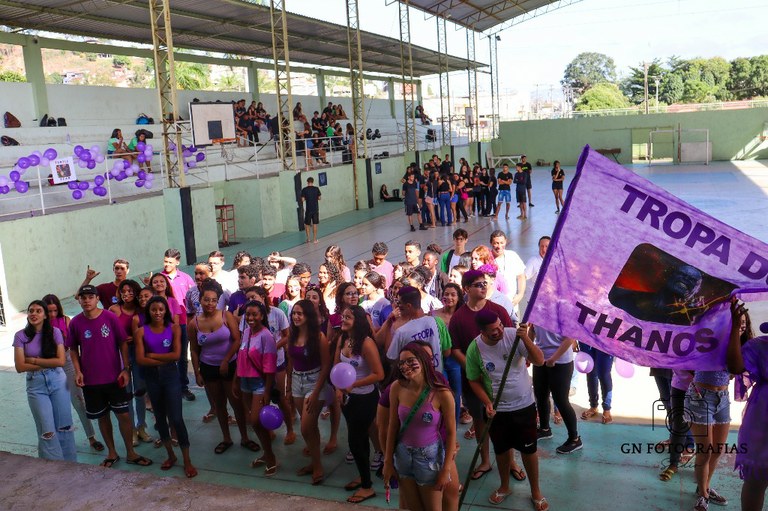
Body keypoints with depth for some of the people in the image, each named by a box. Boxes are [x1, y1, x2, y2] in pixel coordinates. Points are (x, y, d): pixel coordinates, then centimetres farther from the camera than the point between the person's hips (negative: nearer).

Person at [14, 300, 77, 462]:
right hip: (35, 385, 0)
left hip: (58, 381, 0)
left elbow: (61, 361, -9)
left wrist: (34, 360, -11)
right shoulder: (21, 336, -2)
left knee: (64, 427, 6)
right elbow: (20, 367, -7)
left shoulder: (55, 332, -3)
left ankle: (70, 465, 19)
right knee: (47, 431, 0)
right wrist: (48, 363, -9)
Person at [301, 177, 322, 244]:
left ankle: (308, 238, 14)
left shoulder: (304, 190, -7)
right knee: (314, 224, 7)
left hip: (308, 209, -1)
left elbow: (302, 200, -8)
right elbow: (319, 198, 1)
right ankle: (315, 239, 9)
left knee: (307, 224, 13)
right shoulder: (316, 189, -3)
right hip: (315, 209, 1)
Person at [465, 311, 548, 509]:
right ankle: (505, 486, 43)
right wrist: (487, 403, -15)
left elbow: (539, 361, -22)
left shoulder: (513, 335, -19)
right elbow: (474, 380, -3)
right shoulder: (475, 349, -16)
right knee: (502, 450, 19)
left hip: (524, 405, -1)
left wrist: (526, 339, -36)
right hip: (497, 409, 1)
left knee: (529, 449, 12)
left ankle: (535, 491, 33)